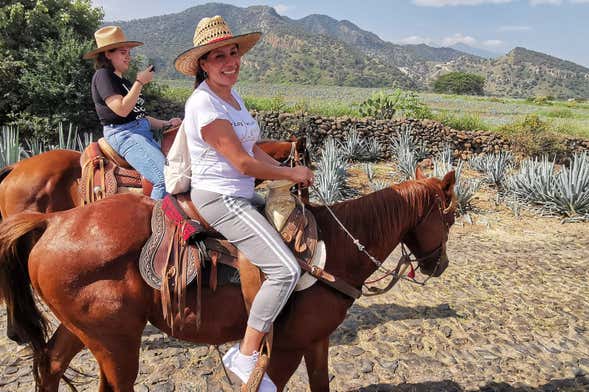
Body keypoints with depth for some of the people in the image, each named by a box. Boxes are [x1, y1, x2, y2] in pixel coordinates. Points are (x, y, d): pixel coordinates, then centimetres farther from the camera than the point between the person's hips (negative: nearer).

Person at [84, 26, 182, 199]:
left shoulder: (123, 81, 24)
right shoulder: (103, 75, -3)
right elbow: (122, 109, -17)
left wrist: (166, 123, 11)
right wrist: (140, 82, -10)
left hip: (143, 132, 10)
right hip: (123, 134, -10)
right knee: (165, 178, -28)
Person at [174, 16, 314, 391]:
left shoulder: (232, 95, 12)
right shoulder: (204, 103, -18)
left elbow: (254, 148, 14)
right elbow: (243, 162, -21)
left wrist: (288, 170, 2)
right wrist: (292, 173, -9)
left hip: (242, 194, 10)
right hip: (219, 199, -10)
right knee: (287, 269, -19)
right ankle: (246, 356, -3)